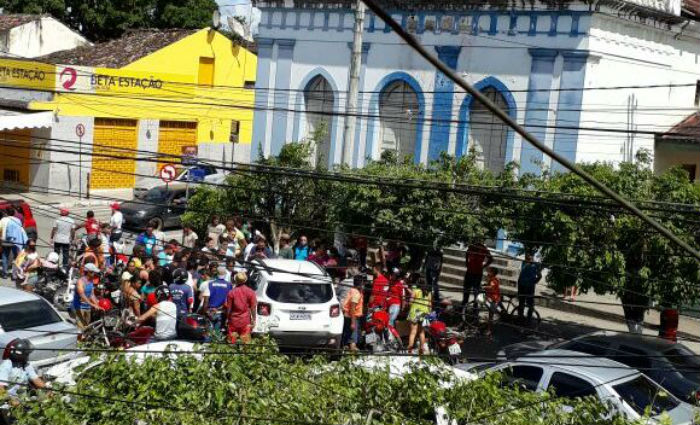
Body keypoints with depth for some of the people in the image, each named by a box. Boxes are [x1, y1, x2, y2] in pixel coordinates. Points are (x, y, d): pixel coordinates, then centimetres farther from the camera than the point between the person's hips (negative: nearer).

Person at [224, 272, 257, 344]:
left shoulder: (231, 292, -7)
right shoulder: (250, 292, -7)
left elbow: (228, 307, -1)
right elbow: (253, 307, -5)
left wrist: (227, 319, 12)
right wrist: (253, 320, 5)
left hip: (233, 321, 1)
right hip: (245, 322, -1)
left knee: (231, 343, 10)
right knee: (246, 343, 3)